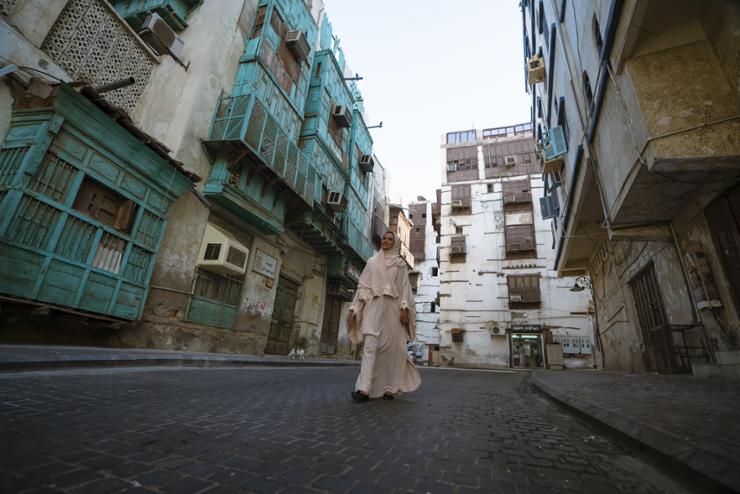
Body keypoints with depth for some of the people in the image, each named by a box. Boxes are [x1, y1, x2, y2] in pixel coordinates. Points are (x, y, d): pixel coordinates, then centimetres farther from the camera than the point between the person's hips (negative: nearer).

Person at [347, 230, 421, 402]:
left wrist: (404, 308, -10)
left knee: (392, 347, -2)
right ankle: (364, 389, -20)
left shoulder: (400, 264, 14)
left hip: (393, 308, 0)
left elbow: (405, 287, 5)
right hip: (374, 306, 0)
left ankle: (389, 388, 7)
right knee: (370, 345, -14)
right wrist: (354, 309, 5)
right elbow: (362, 286, 13)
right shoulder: (372, 261, 17)